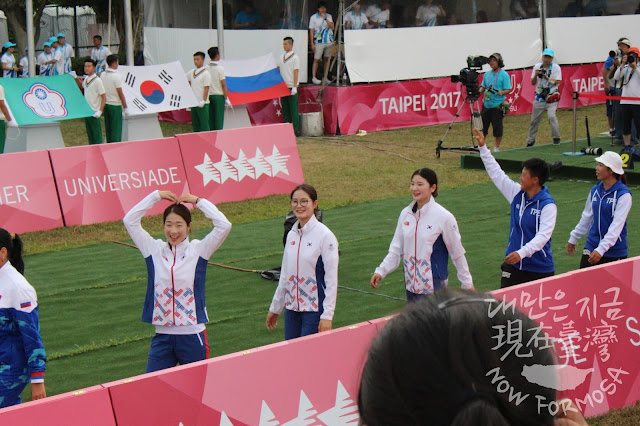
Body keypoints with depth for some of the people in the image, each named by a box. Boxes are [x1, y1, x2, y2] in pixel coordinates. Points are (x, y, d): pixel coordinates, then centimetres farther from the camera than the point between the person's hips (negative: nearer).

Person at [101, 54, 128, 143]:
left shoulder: (103, 75, 5)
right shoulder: (116, 76, -15)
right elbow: (120, 93, -14)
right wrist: (125, 107, -7)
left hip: (105, 104, 7)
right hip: (115, 105, -7)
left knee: (108, 129, 12)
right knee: (116, 130, -2)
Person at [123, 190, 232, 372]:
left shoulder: (198, 250, -1)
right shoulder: (154, 250, 4)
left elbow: (224, 225, -13)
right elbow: (129, 221, 1)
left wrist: (198, 201, -7)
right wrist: (156, 196, 0)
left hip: (192, 336, -2)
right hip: (162, 336, 2)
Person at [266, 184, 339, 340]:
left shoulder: (324, 235, -10)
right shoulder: (291, 235, 9)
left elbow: (331, 278, -11)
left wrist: (327, 315, -15)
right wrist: (275, 308, 20)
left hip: (315, 309, -6)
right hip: (292, 308, 6)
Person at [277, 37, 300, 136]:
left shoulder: (295, 58, -3)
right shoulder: (281, 58, 14)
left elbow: (296, 73, -7)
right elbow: (278, 71, 18)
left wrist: (294, 87, -13)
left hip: (291, 87, -6)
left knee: (293, 109, -5)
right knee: (285, 109, 6)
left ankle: (296, 129, -4)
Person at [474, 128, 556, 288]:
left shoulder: (548, 205, -15)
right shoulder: (517, 193, 4)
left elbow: (543, 236, -25)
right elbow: (496, 173, 14)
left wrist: (522, 253, -37)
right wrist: (483, 147, 14)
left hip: (540, 270, -6)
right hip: (513, 267, 6)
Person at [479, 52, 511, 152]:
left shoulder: (504, 75, -6)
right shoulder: (487, 74, 12)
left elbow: (508, 89, -8)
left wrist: (501, 92, -27)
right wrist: (479, 92, -2)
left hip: (497, 105, -5)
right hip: (486, 104, 5)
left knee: (497, 127, 0)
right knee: (483, 125, 8)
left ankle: (497, 147, 12)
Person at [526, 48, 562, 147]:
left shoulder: (556, 67, -2)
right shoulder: (537, 66, 6)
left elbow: (557, 82, -10)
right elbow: (533, 82, 5)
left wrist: (546, 77, -21)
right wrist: (536, 75, -14)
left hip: (551, 97, -3)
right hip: (539, 97, 3)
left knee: (551, 116, -20)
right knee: (534, 119, 6)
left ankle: (556, 138, -6)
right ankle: (531, 140, 18)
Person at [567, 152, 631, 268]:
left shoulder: (623, 194, -12)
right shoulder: (595, 191, 7)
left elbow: (617, 225, -20)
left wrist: (601, 249, -29)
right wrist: (573, 239, 26)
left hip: (615, 253, -5)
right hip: (591, 248, 5)